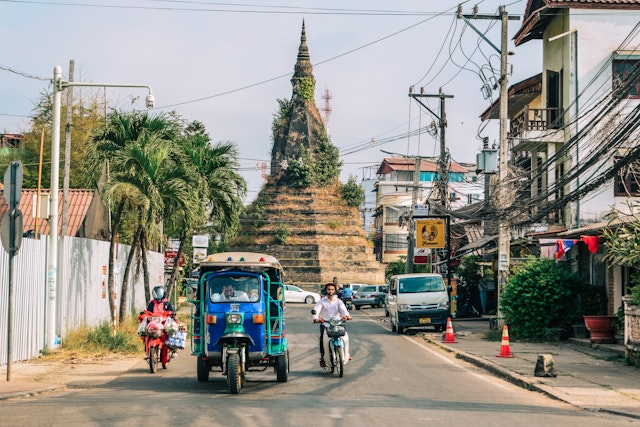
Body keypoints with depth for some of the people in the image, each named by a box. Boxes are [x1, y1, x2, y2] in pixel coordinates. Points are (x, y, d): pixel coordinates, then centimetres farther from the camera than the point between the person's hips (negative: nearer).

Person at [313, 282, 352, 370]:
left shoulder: (338, 301, 9)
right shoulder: (321, 301, 6)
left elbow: (343, 309, -10)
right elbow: (316, 310, -11)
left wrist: (346, 315, -33)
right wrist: (316, 318, -33)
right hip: (325, 323, -1)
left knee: (345, 336, -21)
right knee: (323, 337, -28)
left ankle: (346, 352, 2)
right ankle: (322, 357, -20)